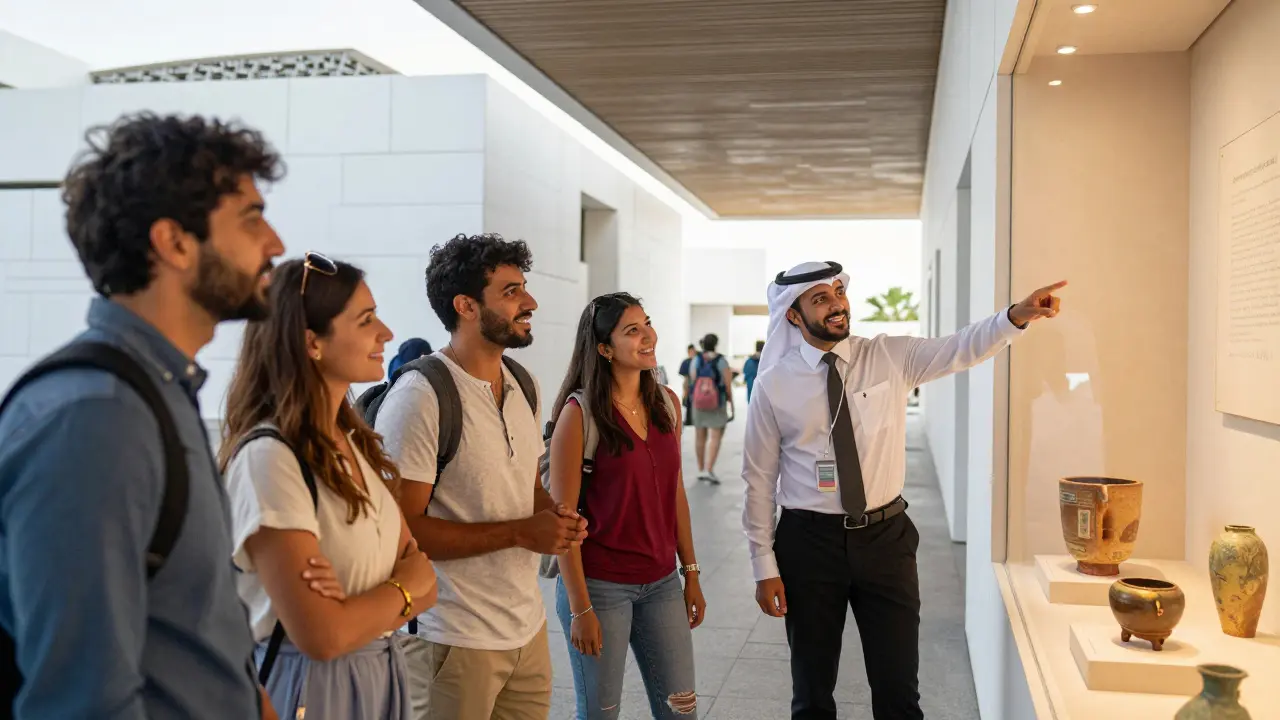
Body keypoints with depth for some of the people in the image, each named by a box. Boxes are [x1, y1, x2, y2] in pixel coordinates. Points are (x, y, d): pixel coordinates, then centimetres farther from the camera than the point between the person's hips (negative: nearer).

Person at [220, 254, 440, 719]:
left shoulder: (358, 442, 4)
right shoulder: (268, 456, -21)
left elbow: (425, 586, 3)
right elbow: (323, 635, -24)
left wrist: (361, 604, -16)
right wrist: (404, 588, -8)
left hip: (380, 673, 7)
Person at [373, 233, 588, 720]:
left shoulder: (524, 385, 8)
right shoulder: (420, 397, -17)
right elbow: (401, 529, -20)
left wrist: (555, 516, -2)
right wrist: (520, 533, -20)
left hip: (528, 626, 7)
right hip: (456, 639, -7)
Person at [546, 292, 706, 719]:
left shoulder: (667, 404, 3)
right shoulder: (579, 412, -13)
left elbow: (675, 493, 11)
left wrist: (691, 574, 9)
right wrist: (580, 608, -13)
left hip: (661, 583, 5)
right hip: (600, 585, -5)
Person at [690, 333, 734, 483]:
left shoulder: (696, 360, -5)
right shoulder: (721, 361, -11)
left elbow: (693, 380, -8)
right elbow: (728, 384, -10)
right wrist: (731, 400, 3)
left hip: (698, 402, 3)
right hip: (718, 403, -3)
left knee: (700, 436, 15)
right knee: (715, 437, -5)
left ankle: (701, 470, 23)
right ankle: (709, 470, -19)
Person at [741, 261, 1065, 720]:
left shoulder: (891, 358, 1)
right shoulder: (774, 385, -5)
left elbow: (962, 349, -10)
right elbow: (760, 480, -2)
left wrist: (1017, 315, -28)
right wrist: (764, 566, -3)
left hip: (885, 537, 1)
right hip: (809, 541, -1)